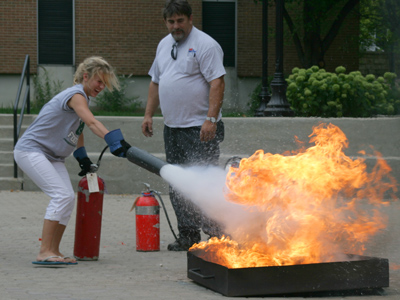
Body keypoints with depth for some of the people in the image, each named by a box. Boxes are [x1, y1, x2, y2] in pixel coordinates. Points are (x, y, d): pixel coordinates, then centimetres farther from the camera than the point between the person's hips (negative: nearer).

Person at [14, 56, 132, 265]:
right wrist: (115, 142, -45)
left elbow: (77, 128, 28)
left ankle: (54, 252, 3)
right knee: (61, 195, -21)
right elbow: (92, 123, -34)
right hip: (30, 150, -10)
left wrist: (82, 156, 21)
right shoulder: (76, 95, -17)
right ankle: (44, 253, -23)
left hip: (51, 156, 10)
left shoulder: (82, 98, 14)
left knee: (68, 198, -1)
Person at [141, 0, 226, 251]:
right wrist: (149, 114, 18)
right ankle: (188, 237, 15)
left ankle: (221, 234, -5)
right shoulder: (164, 45, 17)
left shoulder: (205, 45, -9)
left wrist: (211, 119, -23)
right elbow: (156, 82, 25)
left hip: (199, 128, -8)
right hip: (172, 127, 8)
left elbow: (217, 83, -16)